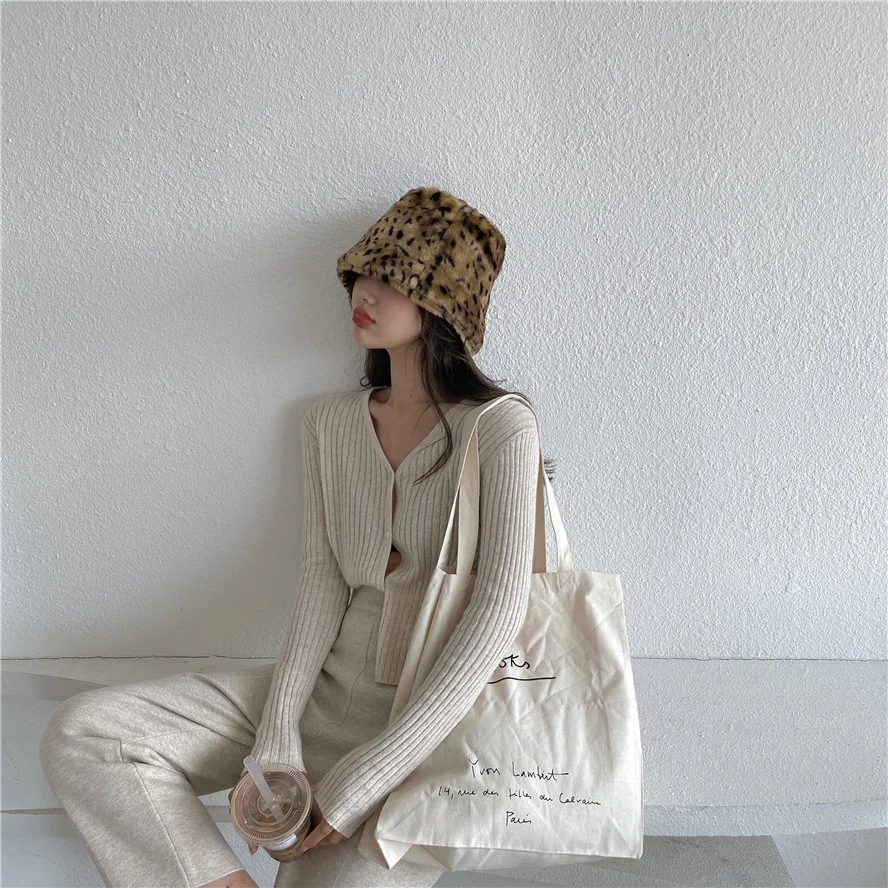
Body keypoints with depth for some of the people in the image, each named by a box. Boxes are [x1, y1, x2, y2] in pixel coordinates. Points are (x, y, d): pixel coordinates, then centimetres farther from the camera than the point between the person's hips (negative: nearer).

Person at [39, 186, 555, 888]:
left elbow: (500, 609, -19)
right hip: (326, 687, 6)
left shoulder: (500, 427, -11)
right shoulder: (332, 420, 8)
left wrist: (363, 778, -20)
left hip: (430, 722, -5)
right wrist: (276, 735, -11)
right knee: (80, 733, -10)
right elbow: (322, 579, 2)